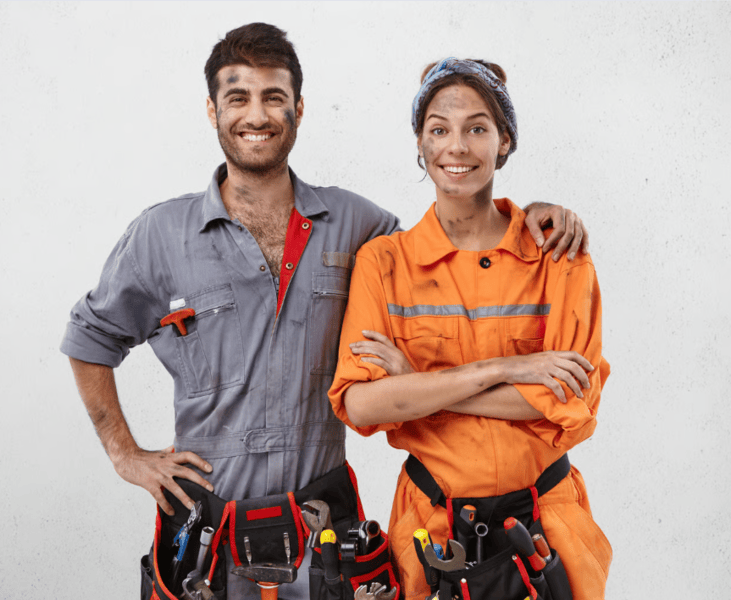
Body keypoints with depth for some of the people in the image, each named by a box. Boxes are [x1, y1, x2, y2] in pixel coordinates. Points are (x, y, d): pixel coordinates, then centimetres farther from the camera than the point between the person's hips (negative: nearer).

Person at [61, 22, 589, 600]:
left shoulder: (349, 221, 0)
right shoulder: (160, 234, -4)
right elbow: (90, 337, 7)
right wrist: (127, 455, 2)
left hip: (323, 514, 2)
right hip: (208, 517, -1)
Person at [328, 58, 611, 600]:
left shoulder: (560, 257, -4)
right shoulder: (384, 262, -4)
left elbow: (574, 403, -12)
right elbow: (359, 403, -14)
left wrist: (416, 384, -15)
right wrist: (498, 370, -19)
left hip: (543, 514, 0)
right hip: (433, 524, 0)